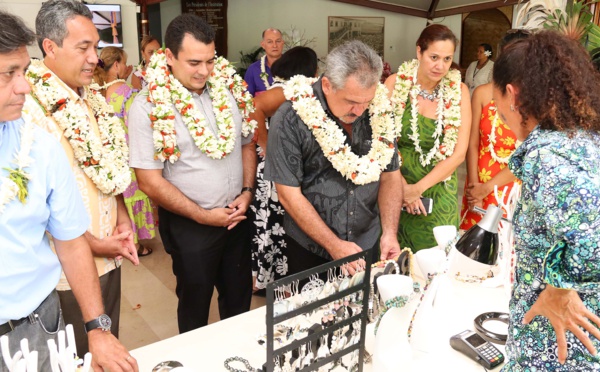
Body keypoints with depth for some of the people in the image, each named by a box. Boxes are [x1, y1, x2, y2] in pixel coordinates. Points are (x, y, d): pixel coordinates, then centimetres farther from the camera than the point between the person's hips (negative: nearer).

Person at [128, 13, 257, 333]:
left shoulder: (230, 88, -2)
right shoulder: (148, 106, -16)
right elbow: (151, 182, -16)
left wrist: (246, 192, -5)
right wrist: (203, 215, -15)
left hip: (237, 216, 4)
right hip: (189, 225, -4)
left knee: (239, 295, 21)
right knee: (195, 304, 17)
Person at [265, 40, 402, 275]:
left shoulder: (378, 110, -8)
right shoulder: (291, 119, -19)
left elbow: (390, 175, 0)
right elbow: (289, 194, -17)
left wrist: (389, 232, -12)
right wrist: (334, 245, -18)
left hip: (368, 243, 4)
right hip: (310, 248, -3)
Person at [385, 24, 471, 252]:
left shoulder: (459, 91, -4)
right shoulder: (395, 83, -7)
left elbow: (459, 153, -5)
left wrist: (419, 188, -13)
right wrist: (402, 185, -14)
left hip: (438, 190, 1)